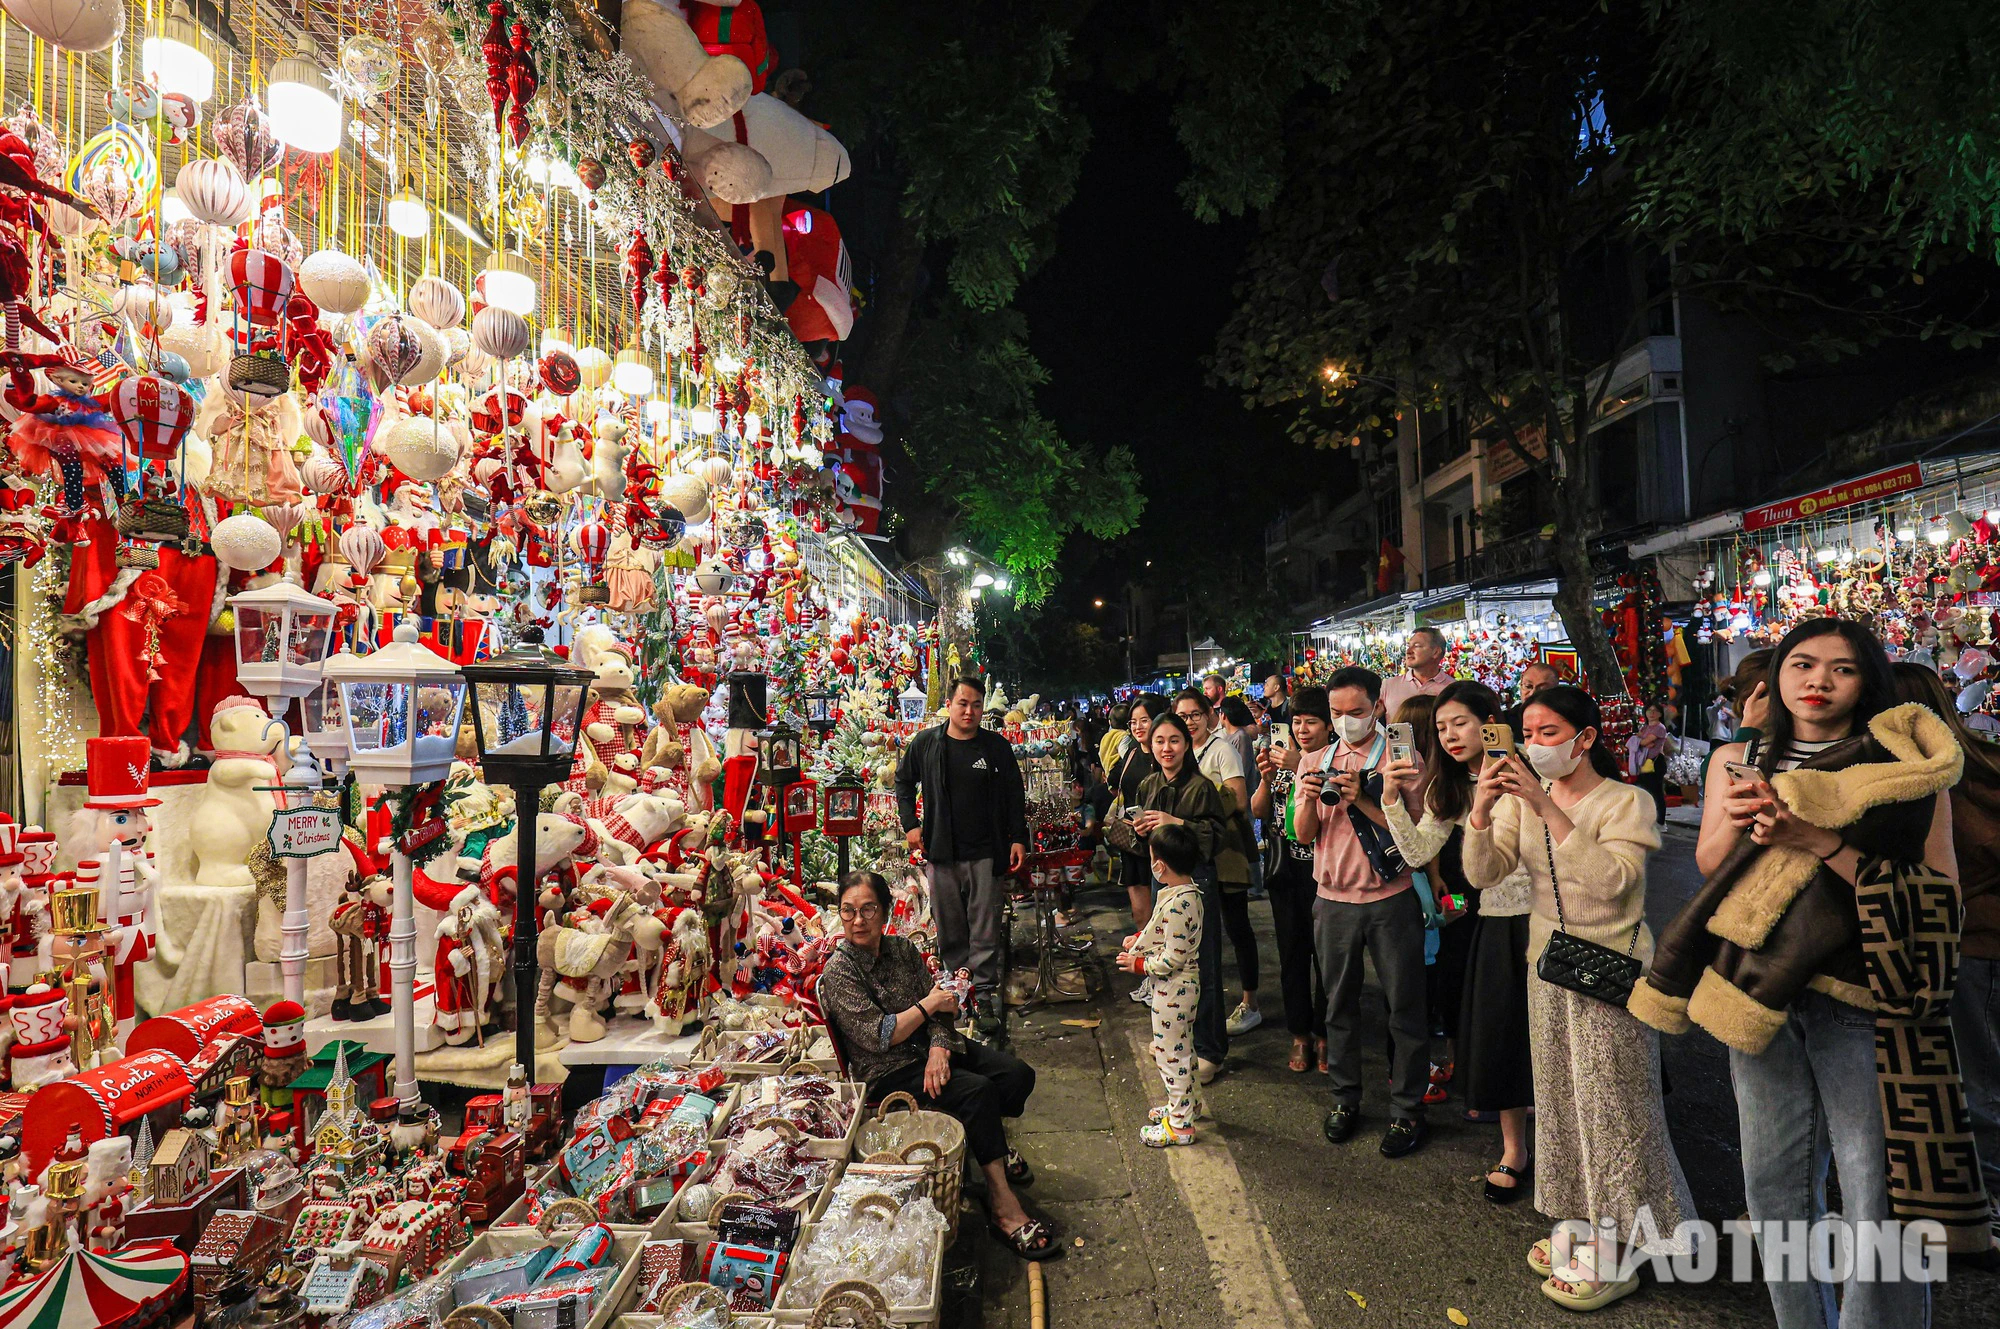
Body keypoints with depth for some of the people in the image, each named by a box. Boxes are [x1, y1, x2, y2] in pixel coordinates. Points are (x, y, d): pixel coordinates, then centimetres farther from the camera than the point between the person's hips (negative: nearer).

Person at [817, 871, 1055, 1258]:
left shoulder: (902, 949, 4)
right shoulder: (838, 972, -14)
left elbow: (938, 1010, 2)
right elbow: (878, 1037, -20)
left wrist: (939, 1049, -17)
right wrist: (928, 1005, -14)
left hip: (930, 1050, 6)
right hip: (887, 1071, -6)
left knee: (1018, 1075, -8)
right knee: (978, 1091, -28)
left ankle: (987, 1142, 21)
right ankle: (1003, 1207, -19)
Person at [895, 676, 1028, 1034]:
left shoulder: (997, 746, 0)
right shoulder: (925, 743, 1)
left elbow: (1015, 795, 7)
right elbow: (903, 782, 14)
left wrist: (1018, 838, 2)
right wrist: (910, 824, 6)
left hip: (985, 853, -1)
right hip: (941, 854, 1)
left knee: (985, 932, 1)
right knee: (949, 928, 10)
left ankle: (985, 995, 8)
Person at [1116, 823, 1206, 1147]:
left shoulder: (1176, 904, -29)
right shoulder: (1188, 893, 2)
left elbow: (1173, 959, -27)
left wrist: (1140, 964, -16)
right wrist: (1140, 939, 13)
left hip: (1172, 990, -10)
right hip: (1181, 987, 10)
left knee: (1169, 1053, 3)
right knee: (1179, 1047, 24)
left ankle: (1180, 1125, 15)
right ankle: (1188, 1102, 41)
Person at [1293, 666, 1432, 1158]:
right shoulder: (1317, 762, 7)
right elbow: (1304, 833, 2)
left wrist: (1362, 801, -24)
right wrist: (1309, 800, -18)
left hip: (1391, 901, -3)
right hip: (1334, 901, 3)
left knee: (1405, 1007, 6)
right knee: (1340, 1004, 13)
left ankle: (1407, 1110, 20)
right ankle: (1345, 1098, 28)